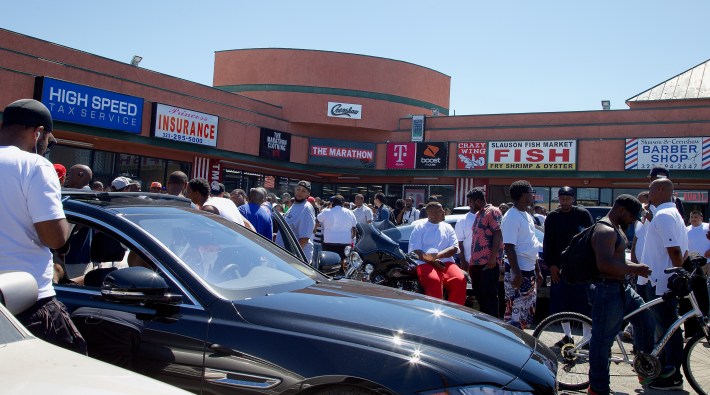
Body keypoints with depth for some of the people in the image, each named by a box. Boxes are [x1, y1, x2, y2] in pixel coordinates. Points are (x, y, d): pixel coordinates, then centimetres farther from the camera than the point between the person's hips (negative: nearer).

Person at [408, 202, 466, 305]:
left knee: (460, 280, -26)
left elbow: (454, 248, 7)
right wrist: (431, 260, -15)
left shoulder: (447, 227, 19)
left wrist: (437, 255, -13)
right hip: (426, 263, -3)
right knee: (434, 281, -35)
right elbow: (415, 251, 1)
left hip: (446, 262, 3)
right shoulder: (419, 227, 11)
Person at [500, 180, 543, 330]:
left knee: (529, 312, 16)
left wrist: (537, 271, 20)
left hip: (529, 272, 10)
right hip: (518, 273, -10)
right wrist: (516, 273, -24)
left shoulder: (527, 216, 14)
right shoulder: (512, 217, -15)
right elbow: (509, 247, -20)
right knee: (515, 313, -5)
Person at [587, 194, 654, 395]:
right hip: (607, 290, -11)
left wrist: (636, 266, 11)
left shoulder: (617, 228, 15)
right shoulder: (605, 231, -20)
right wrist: (634, 269, -22)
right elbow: (605, 264, -31)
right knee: (603, 339, -4)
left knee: (645, 318, 21)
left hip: (622, 288, 11)